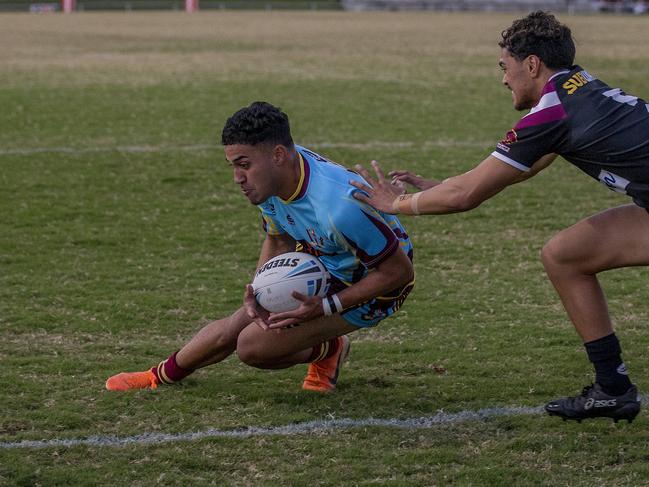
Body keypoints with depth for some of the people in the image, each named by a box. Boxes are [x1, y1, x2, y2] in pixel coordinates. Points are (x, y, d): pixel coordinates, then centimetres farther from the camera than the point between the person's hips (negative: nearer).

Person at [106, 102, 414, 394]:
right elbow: (279, 241, 5)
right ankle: (161, 375, 31)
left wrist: (324, 307, -30)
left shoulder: (339, 205, -40)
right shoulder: (272, 178, -14)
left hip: (371, 284, -7)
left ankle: (329, 349, 13)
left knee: (253, 345, -13)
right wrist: (258, 291, -16)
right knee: (233, 328, 6)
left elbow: (399, 271, -30)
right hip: (322, 262, 7)